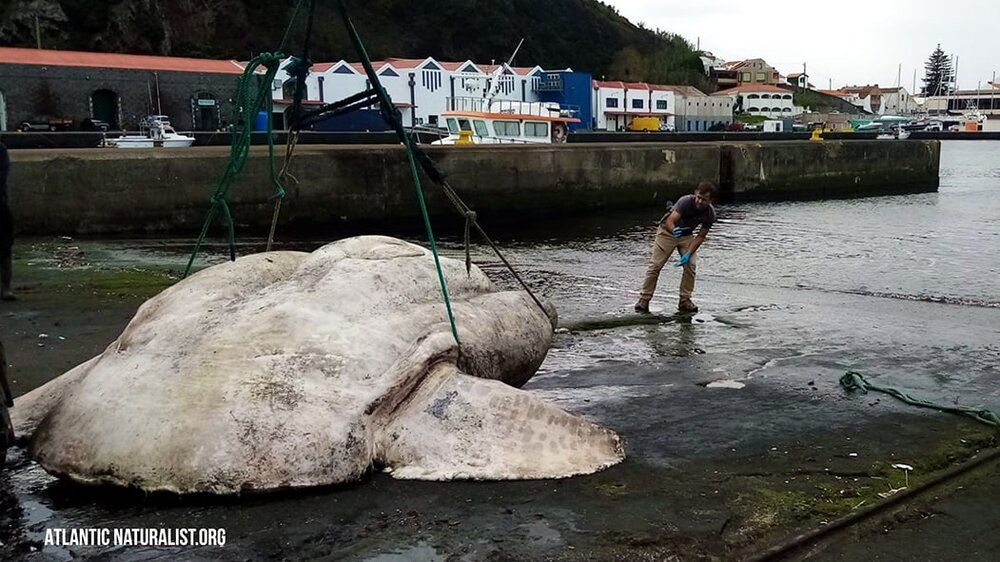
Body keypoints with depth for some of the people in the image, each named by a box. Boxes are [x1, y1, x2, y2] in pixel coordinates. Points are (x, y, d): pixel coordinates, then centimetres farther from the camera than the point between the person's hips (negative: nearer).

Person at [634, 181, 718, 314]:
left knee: (691, 265, -13)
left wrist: (689, 253, -22)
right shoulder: (686, 201, -30)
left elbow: (701, 236, -11)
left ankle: (685, 301, -2)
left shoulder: (710, 214, -17)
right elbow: (670, 221, -34)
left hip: (687, 236, 4)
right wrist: (674, 230, -57)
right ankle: (644, 300, -5)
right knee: (655, 266, -9)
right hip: (667, 231, -3)